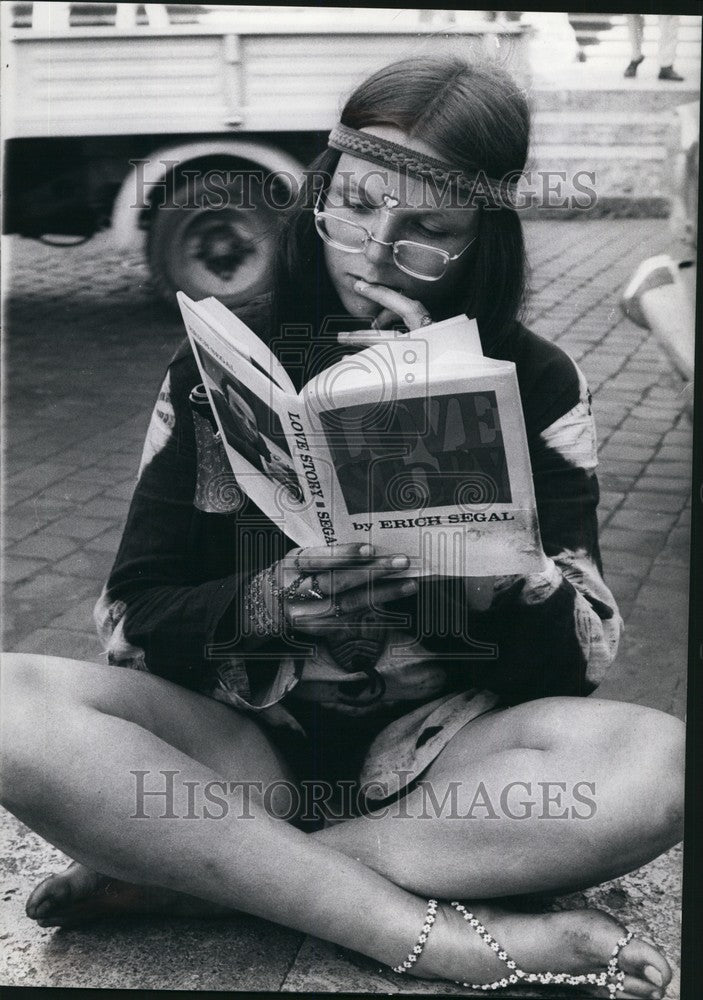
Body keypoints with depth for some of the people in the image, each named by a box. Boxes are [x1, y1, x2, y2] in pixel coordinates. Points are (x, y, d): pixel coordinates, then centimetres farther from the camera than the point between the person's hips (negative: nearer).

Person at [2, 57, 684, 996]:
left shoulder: (535, 384, 1)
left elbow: (576, 662, -8)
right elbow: (130, 620, 1)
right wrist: (265, 605, -20)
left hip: (441, 759, 0)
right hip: (243, 751, 1)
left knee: (657, 762, -31)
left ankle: (187, 871, -21)